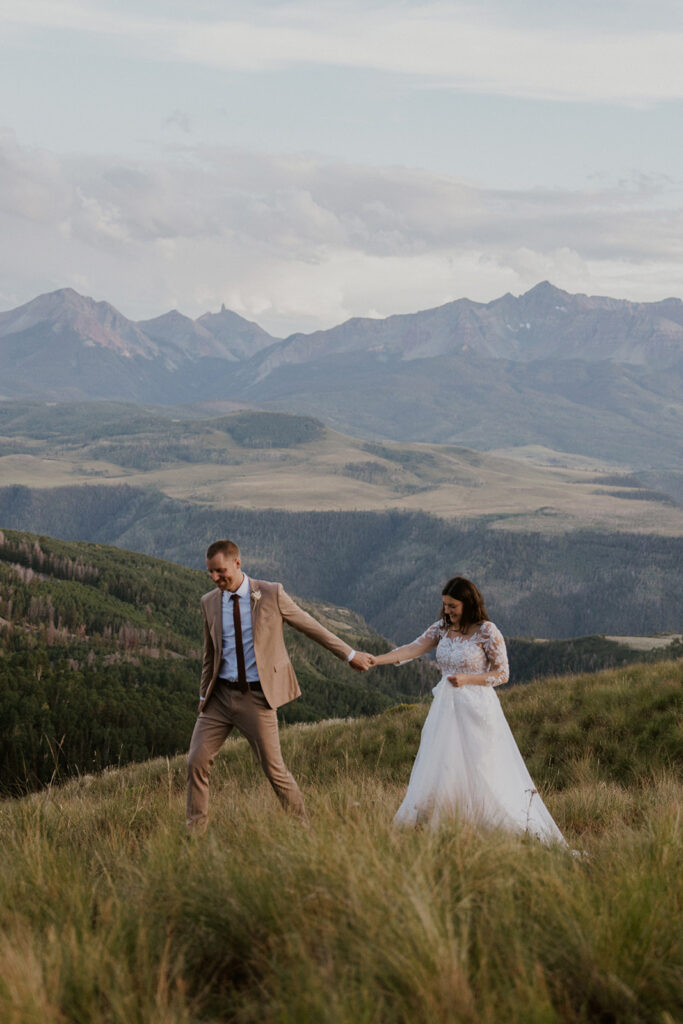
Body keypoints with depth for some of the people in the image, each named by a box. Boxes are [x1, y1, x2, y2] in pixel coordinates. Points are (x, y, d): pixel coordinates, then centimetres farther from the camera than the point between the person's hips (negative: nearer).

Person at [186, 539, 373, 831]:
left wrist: (350, 654, 9)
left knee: (275, 770, -3)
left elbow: (311, 627, 4)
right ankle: (195, 832, 10)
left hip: (256, 697, -4)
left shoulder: (271, 594, -4)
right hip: (220, 694, 4)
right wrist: (204, 696, 17)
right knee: (196, 761, -4)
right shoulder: (209, 602, 6)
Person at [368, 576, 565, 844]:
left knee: (483, 775, -3)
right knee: (437, 771, 6)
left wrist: (467, 679, -18)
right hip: (446, 709, 5)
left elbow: (502, 673, -7)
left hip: (476, 711, -5)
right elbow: (413, 649, -2)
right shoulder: (443, 627, 6)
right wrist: (375, 660, -15)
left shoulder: (487, 631, -10)